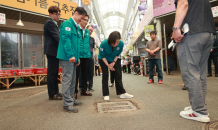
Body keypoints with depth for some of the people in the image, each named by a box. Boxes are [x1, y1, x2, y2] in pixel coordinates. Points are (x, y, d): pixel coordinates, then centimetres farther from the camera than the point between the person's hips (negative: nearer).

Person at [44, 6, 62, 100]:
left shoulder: (54, 24, 21)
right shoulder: (49, 23, -8)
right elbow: (57, 37, -17)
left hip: (55, 51, 10)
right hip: (52, 51, -10)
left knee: (55, 73, 12)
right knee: (51, 73, -5)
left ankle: (56, 92, 21)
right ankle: (52, 94, 3)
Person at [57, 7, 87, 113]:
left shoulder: (77, 27, 21)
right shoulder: (67, 24, -7)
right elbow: (65, 39, -18)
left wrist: (77, 56, 17)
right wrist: (71, 55, -23)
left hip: (73, 58, 9)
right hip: (67, 57, -9)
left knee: (72, 80, 14)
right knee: (67, 80, -6)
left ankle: (71, 100, 25)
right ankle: (67, 104, 0)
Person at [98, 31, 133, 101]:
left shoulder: (121, 43, -25)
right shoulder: (103, 44, -34)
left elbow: (117, 54, -7)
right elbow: (102, 56, -20)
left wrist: (113, 62, -16)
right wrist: (108, 65, -22)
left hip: (113, 60, 3)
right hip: (103, 60, -3)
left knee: (118, 74, 0)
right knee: (105, 75, -9)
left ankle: (122, 93, 7)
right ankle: (106, 95, -1)